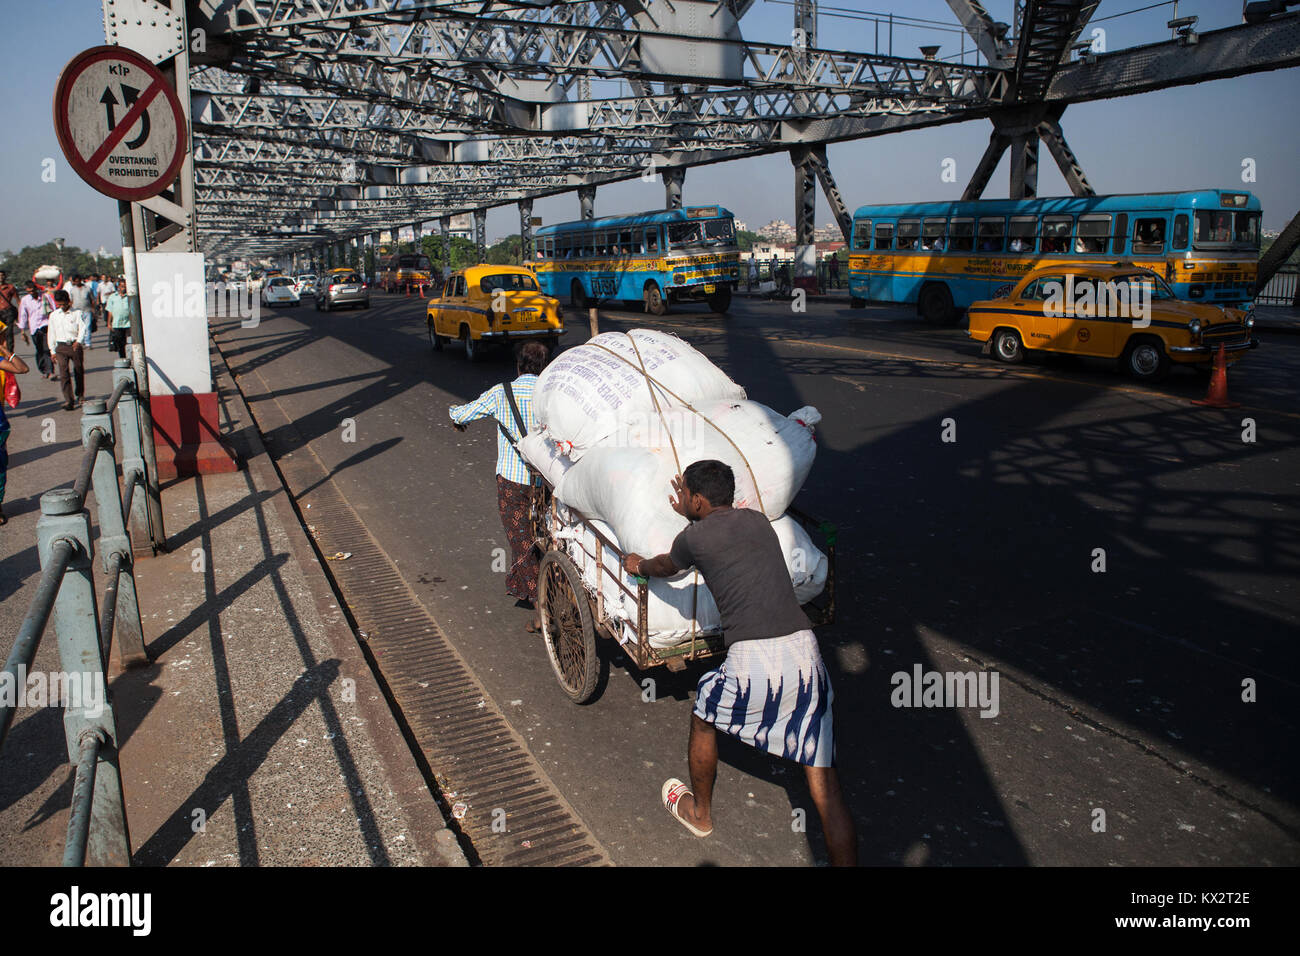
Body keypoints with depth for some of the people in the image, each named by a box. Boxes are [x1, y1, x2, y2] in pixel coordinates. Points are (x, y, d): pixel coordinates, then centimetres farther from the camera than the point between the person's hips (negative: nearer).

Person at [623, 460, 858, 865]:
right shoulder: (758, 520, 17)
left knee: (703, 719, 28)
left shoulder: (694, 538, 4)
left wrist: (638, 565, 49)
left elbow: (664, 567, 28)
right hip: (803, 651, 4)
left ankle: (699, 813, 48)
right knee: (824, 783, 7)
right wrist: (693, 515, 56)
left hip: (752, 660, -3)